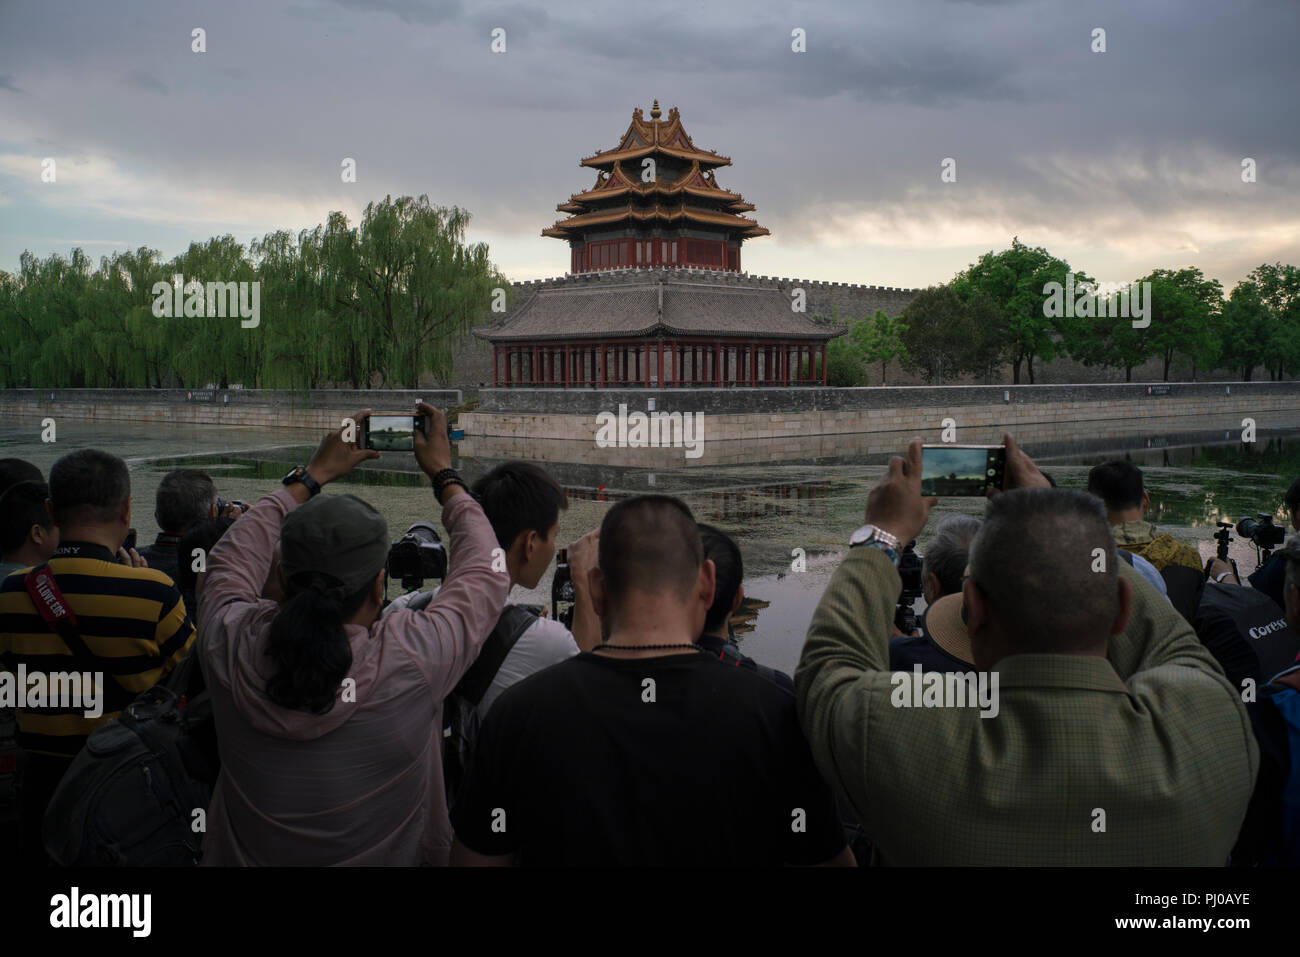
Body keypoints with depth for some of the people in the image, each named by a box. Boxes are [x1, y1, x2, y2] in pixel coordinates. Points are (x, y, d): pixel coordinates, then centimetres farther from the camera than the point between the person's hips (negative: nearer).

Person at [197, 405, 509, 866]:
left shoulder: (232, 644, -21)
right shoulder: (411, 660, -28)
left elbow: (230, 558, 1)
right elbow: (485, 573, -10)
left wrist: (311, 476, 10)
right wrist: (444, 476, 3)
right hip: (382, 859, -1)